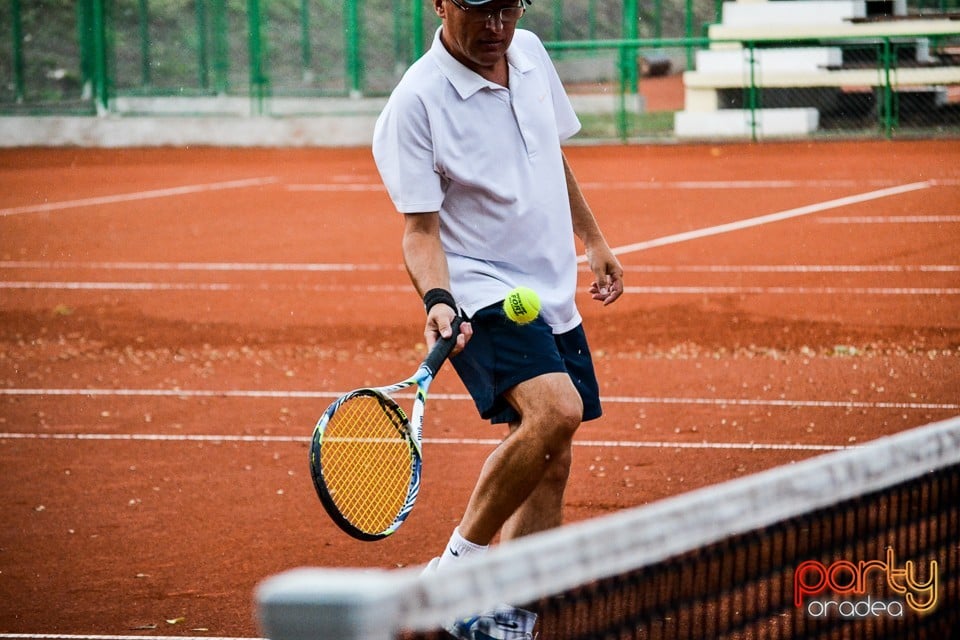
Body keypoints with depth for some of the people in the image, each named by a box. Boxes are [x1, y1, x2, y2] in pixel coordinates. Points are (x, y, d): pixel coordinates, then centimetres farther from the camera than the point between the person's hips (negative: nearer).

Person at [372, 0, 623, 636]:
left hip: (553, 294, 8)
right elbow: (421, 227, -16)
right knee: (555, 410, -30)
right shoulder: (417, 101, -16)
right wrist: (436, 299, -32)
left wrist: (595, 241, 25)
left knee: (550, 465, 6)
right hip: (482, 292, -8)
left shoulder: (531, 53, 5)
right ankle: (457, 570, -15)